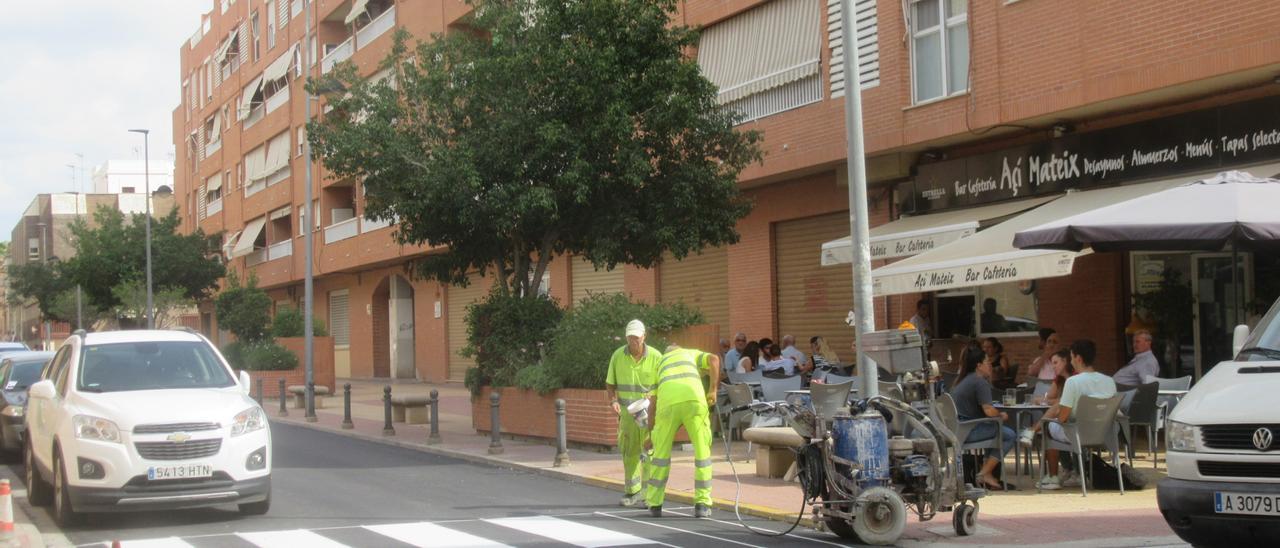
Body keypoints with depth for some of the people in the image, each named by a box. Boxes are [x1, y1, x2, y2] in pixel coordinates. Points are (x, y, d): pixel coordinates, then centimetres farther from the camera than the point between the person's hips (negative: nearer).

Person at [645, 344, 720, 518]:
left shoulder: (660, 364, 37)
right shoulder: (693, 354, 34)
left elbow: (652, 404, 34)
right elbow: (714, 359, 9)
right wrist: (713, 390, 14)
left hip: (668, 402, 1)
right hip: (693, 399, -1)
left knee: (661, 451, 16)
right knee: (702, 451, 11)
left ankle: (655, 504, 19)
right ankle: (702, 504, 8)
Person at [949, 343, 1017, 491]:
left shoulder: (963, 380, 19)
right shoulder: (980, 381, -11)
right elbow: (989, 411, -18)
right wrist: (1001, 415, 1)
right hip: (968, 431, -10)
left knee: (995, 429, 28)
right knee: (1010, 435, -3)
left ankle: (986, 472, 20)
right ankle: (985, 473, -2)